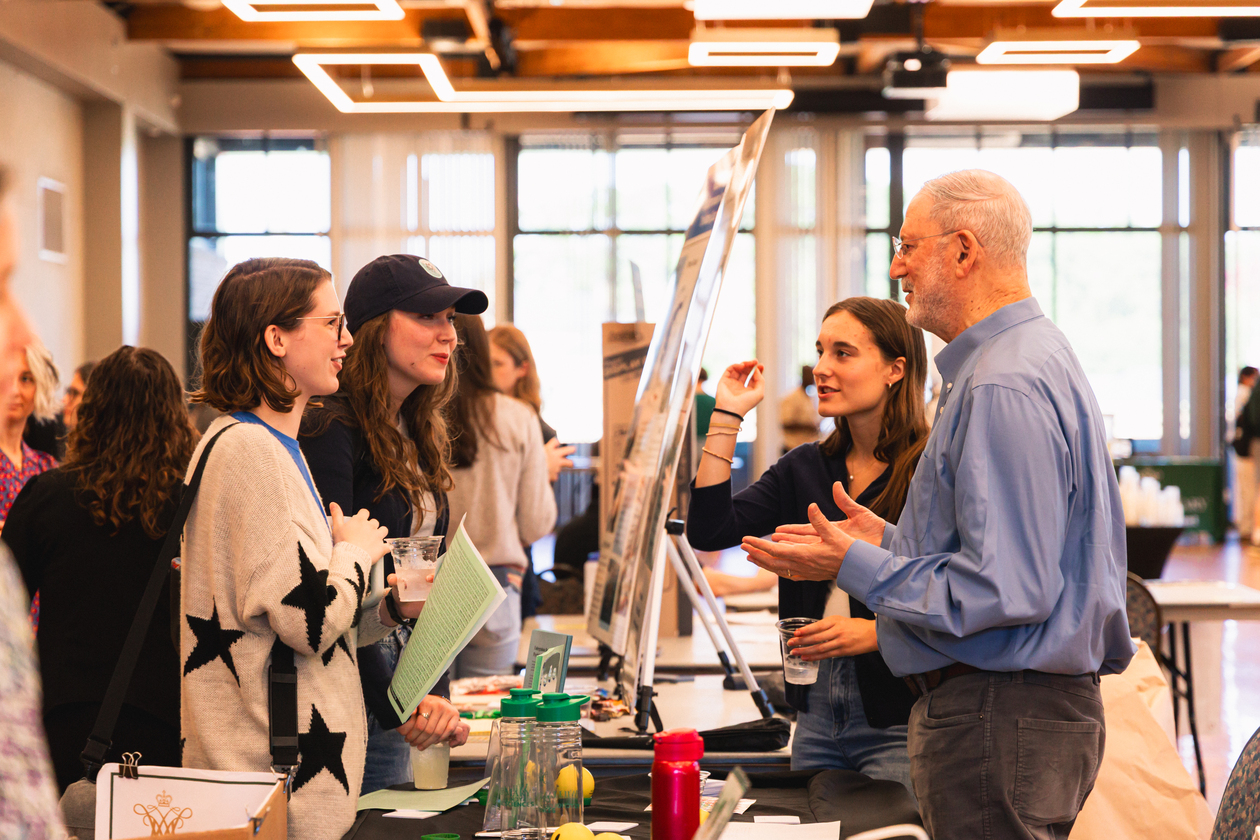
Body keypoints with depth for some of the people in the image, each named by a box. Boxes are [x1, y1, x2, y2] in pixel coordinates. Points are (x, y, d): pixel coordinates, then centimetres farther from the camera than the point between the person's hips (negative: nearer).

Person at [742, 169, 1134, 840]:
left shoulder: (1003, 389, -20)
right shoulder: (1033, 356, 16)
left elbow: (1008, 590, -25)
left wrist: (857, 569, -16)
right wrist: (891, 540, 17)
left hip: (996, 727, -11)